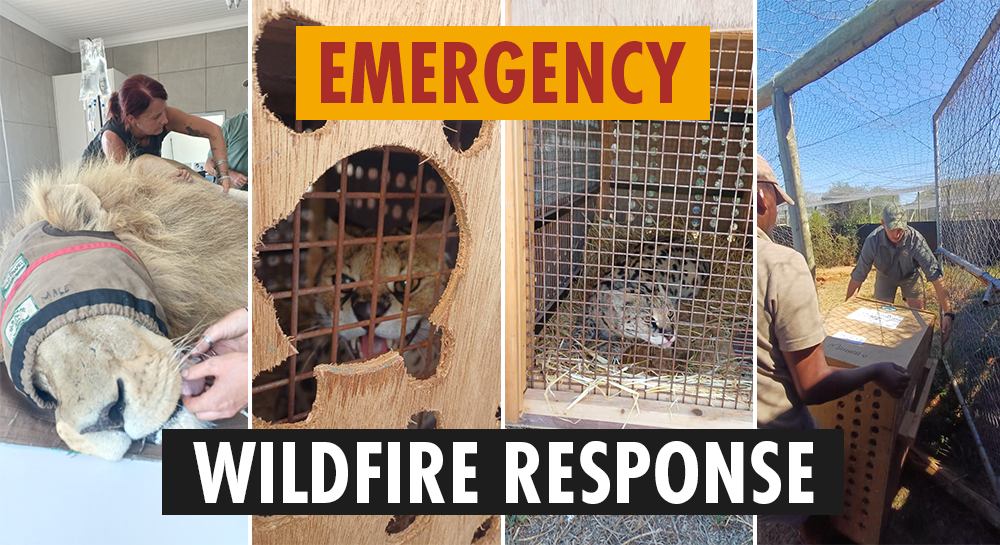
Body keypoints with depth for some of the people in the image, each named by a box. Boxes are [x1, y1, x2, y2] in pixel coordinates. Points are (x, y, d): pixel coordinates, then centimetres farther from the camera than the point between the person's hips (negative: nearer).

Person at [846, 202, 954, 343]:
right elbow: (858, 277, -28)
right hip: (885, 276, 0)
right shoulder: (873, 241, -34)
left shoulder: (916, 240, -37)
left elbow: (936, 276, -39)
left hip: (910, 275, 0)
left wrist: (948, 314, -44)